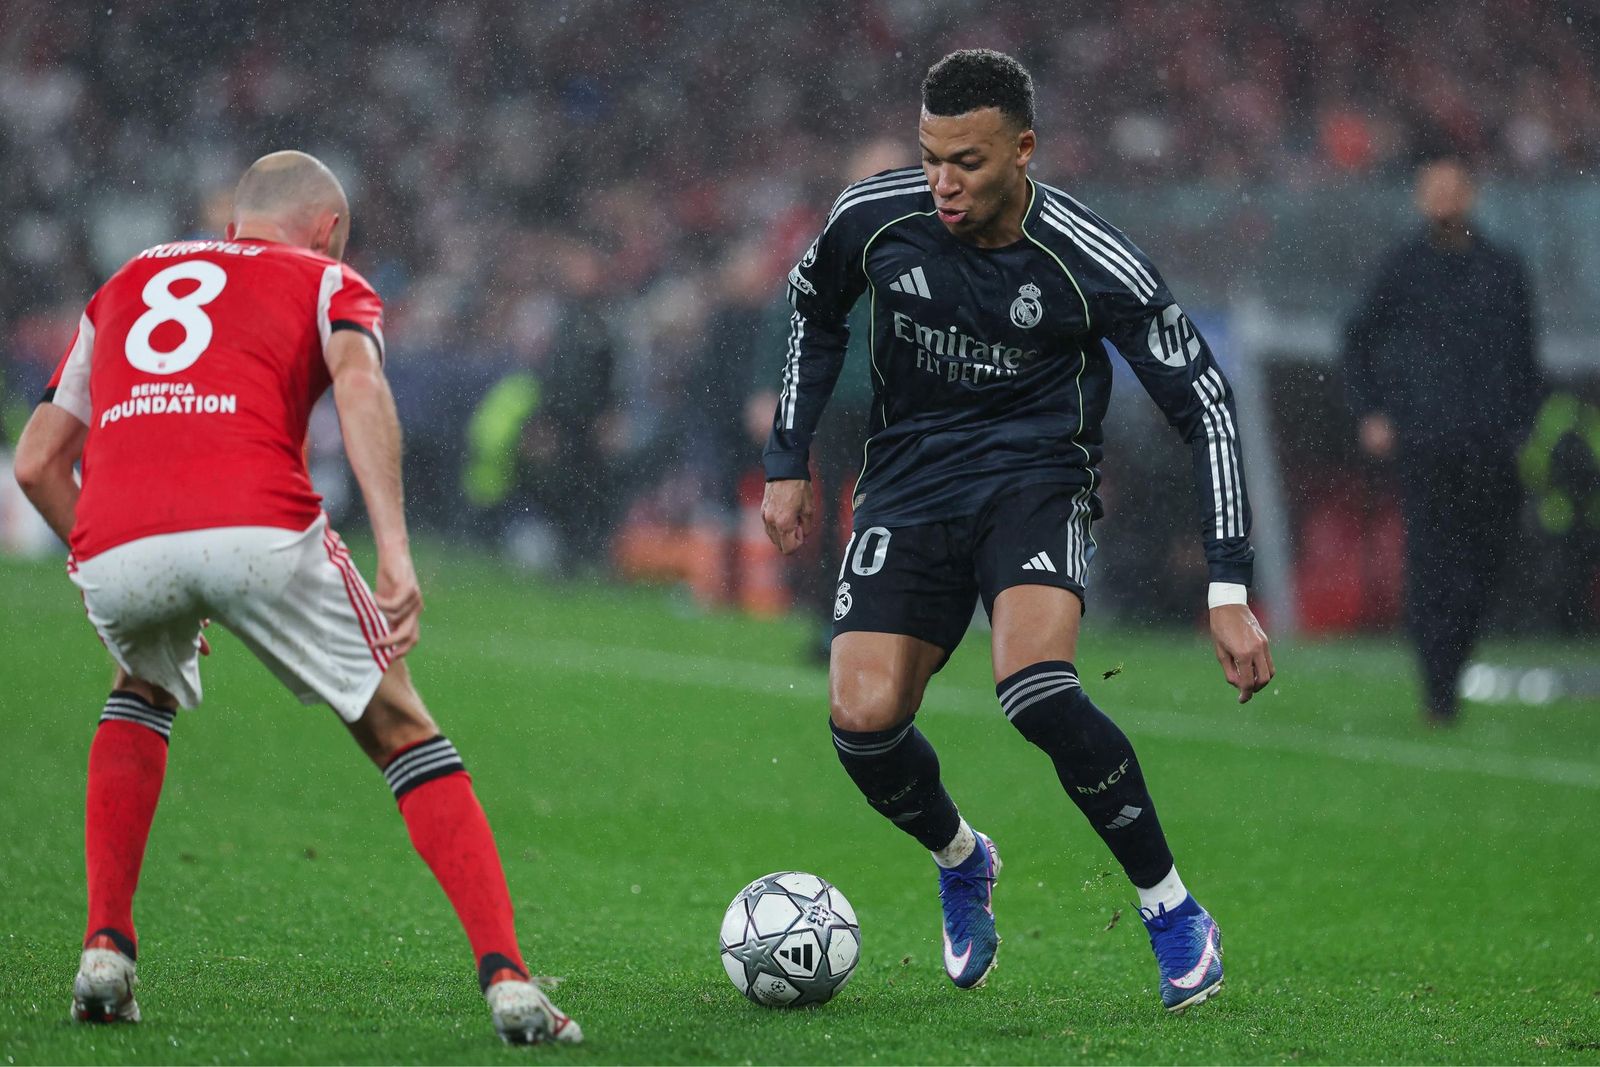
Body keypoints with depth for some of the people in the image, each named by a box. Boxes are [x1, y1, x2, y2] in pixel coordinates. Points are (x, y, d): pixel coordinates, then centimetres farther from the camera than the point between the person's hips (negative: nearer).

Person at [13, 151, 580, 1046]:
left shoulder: (123, 287, 34)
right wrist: (395, 552, -11)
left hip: (115, 545, 3)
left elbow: (38, 462, 30)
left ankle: (106, 952, 22)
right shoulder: (328, 282, 22)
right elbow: (359, 381, -2)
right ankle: (507, 978, 0)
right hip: (258, 528, -3)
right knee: (401, 730, 13)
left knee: (145, 696, 35)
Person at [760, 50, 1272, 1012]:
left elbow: (1205, 406, -11)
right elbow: (815, 313, 14)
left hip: (1037, 477, -3)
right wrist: (788, 463, 12)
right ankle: (961, 859, 20)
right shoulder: (875, 218, -10)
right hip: (909, 483, 3)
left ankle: (1173, 911, -11)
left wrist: (1231, 592, -16)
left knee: (1036, 691, -30)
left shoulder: (1094, 265, -18)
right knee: (864, 721, -15)